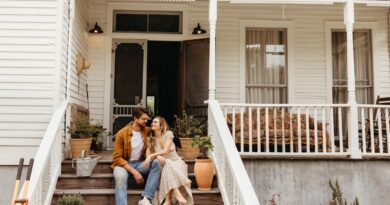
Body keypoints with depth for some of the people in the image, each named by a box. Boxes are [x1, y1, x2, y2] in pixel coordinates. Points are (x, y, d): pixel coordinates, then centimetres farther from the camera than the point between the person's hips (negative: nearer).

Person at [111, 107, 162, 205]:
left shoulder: (146, 131, 0)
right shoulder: (122, 134, -13)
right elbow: (118, 158, -14)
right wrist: (133, 171, -26)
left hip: (139, 163, 4)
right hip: (123, 163, -4)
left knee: (157, 163, -24)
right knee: (120, 177, -39)